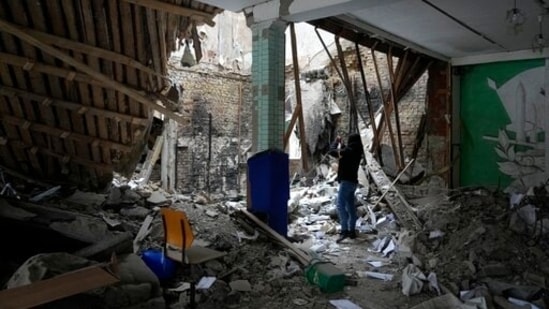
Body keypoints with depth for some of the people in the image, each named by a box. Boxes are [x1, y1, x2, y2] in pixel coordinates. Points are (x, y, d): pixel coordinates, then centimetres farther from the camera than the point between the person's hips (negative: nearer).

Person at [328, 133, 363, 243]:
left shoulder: (348, 151, -15)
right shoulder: (357, 152, 9)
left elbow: (332, 151, -7)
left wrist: (336, 141, 8)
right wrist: (341, 143, 31)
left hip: (346, 181, -9)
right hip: (353, 182, 9)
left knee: (341, 206, -15)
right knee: (351, 207, 13)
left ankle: (344, 230, -23)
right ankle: (352, 231, 18)